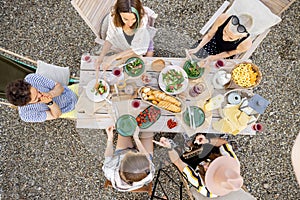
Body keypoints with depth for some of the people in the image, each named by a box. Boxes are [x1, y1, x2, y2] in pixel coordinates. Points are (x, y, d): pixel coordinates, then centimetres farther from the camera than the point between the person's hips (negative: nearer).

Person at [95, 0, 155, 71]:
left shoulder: (143, 21, -43)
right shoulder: (114, 18, -36)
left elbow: (137, 49, -35)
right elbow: (110, 38, -20)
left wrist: (113, 57, -39)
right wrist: (101, 57, -35)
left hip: (142, 44, -1)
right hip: (124, 47, 1)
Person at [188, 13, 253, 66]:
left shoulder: (246, 43, -39)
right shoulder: (223, 18, -36)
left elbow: (228, 53, -17)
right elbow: (209, 35, -17)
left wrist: (212, 58, -26)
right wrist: (197, 49, -24)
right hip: (212, 44, 2)